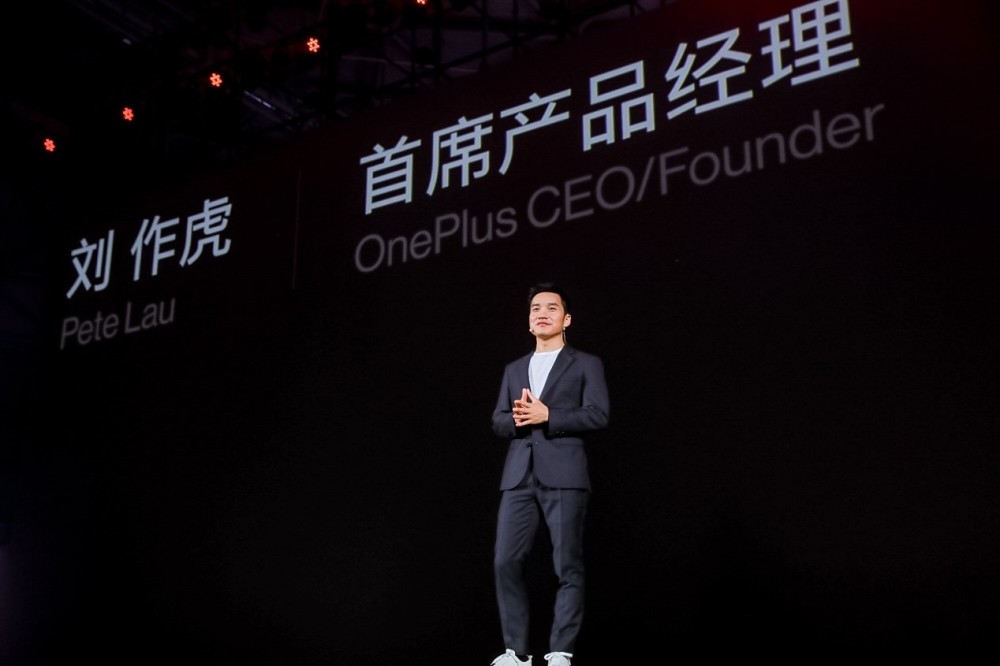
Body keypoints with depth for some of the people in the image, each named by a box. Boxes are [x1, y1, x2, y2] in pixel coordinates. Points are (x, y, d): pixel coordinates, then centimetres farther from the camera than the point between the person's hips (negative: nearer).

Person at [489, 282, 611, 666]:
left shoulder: (585, 364, 8)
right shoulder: (514, 369, 22)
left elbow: (598, 415, -5)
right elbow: (498, 422, 15)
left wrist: (546, 415, -12)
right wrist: (516, 419, -8)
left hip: (563, 475, -4)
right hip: (518, 476, 4)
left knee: (567, 567, -3)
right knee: (506, 562, -1)